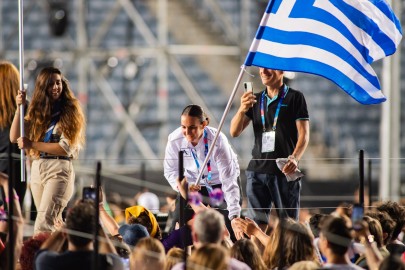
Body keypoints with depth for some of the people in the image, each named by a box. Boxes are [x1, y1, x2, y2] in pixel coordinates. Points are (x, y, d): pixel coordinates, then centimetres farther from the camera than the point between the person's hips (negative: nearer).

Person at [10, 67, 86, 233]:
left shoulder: (70, 112, -3)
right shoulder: (37, 111, 12)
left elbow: (66, 149, -11)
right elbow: (14, 138, 5)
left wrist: (31, 144, -13)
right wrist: (19, 107, -4)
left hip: (59, 170, -6)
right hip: (37, 169, 6)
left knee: (43, 225, -20)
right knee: (54, 225, 14)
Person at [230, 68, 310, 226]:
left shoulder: (294, 97, 3)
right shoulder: (255, 100, 17)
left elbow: (304, 134, -4)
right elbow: (234, 132, 10)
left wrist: (294, 158, -22)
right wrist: (242, 110, -10)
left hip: (285, 171, -4)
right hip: (257, 170, 4)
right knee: (257, 222, -1)